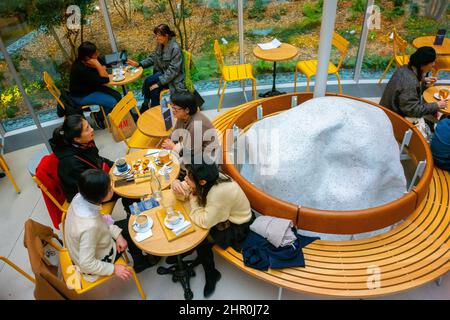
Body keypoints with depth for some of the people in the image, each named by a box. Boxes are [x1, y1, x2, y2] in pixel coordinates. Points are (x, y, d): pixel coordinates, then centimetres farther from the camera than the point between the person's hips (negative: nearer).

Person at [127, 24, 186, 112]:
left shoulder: (175, 48, -23)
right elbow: (153, 57, 13)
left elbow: (173, 70, -25)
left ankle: (145, 107, -4)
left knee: (148, 81, -24)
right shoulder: (160, 44, 0)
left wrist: (159, 82, -28)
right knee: (155, 91, -24)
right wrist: (139, 64, -2)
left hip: (173, 78, -6)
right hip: (162, 72, 6)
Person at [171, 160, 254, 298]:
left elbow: (204, 222, -31)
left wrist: (192, 198, -21)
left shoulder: (221, 192, -39)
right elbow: (185, 192, -1)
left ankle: (212, 275, 12)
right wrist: (177, 185, -23)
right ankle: (200, 256, 22)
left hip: (237, 228, -7)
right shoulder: (207, 179, -17)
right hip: (224, 216, 7)